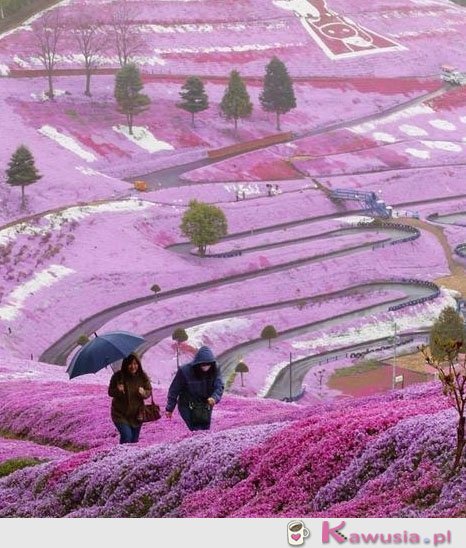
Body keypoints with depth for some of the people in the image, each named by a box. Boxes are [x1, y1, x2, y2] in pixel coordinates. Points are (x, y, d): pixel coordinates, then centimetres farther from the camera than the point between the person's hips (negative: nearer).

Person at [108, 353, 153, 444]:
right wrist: (118, 391, -26)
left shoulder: (143, 377, -4)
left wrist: (143, 393, -18)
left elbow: (149, 391, 5)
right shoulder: (118, 376, -11)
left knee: (134, 439, 11)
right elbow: (110, 392, -3)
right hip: (121, 414, -3)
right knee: (127, 436, -20)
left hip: (136, 414, 3)